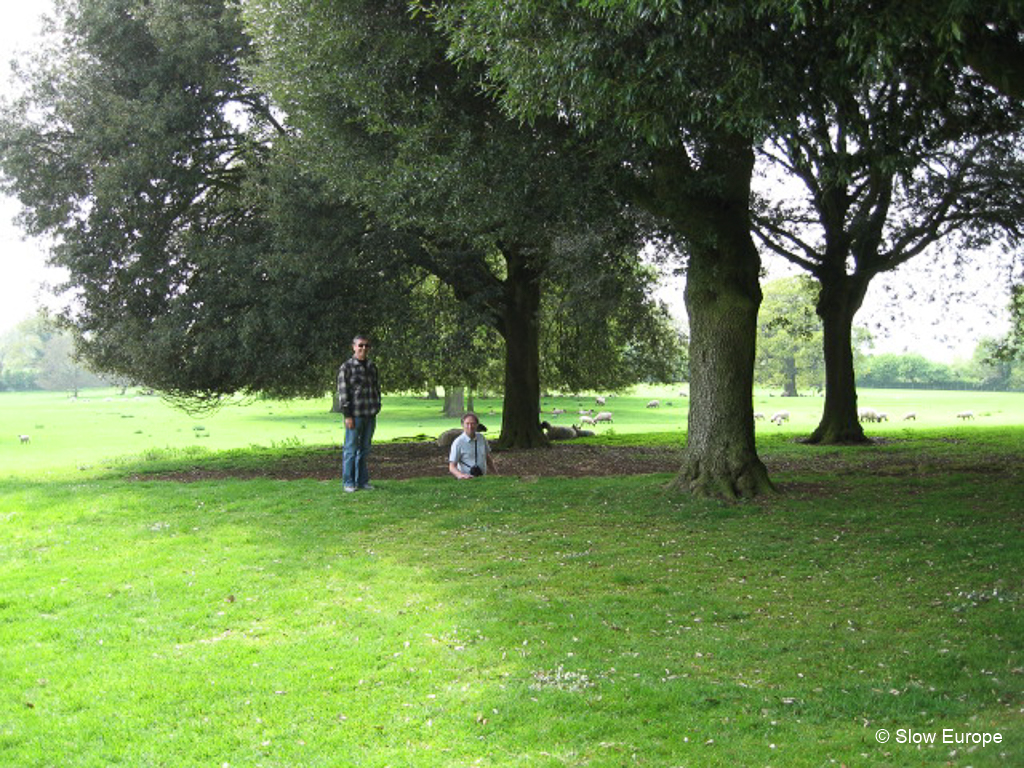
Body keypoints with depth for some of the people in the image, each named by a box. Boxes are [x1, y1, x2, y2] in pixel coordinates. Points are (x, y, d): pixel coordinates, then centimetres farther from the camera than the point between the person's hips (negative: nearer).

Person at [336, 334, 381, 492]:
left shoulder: (372, 366, 14)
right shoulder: (346, 367, -5)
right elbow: (343, 392, -9)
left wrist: (376, 408, 14)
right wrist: (347, 415, -14)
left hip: (370, 415, 6)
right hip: (355, 415, -6)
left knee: (364, 450, 10)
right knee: (351, 449, -1)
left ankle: (362, 481, 16)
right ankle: (348, 482, 5)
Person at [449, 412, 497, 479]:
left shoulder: (482, 438, 8)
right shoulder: (457, 443, -8)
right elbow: (452, 467, -10)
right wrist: (461, 475, -29)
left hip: (483, 479, 5)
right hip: (466, 481, -5)